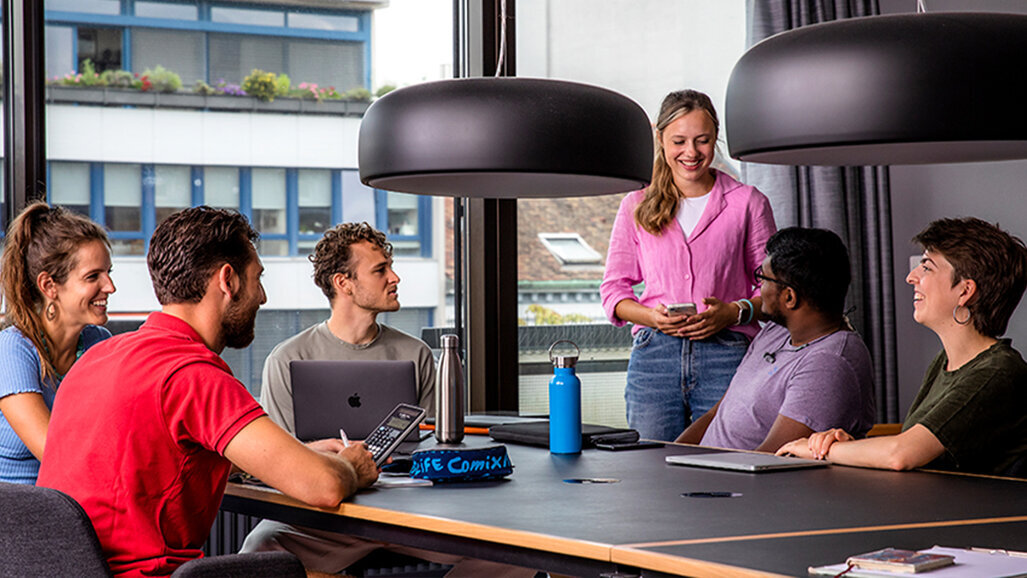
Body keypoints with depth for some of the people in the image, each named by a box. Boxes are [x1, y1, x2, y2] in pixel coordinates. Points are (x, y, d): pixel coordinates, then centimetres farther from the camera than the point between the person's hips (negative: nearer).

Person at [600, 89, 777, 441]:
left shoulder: (747, 203, 8)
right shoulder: (637, 207, 13)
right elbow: (613, 288, 13)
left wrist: (734, 313, -11)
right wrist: (652, 316, -6)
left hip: (726, 357, -2)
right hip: (653, 356, 2)